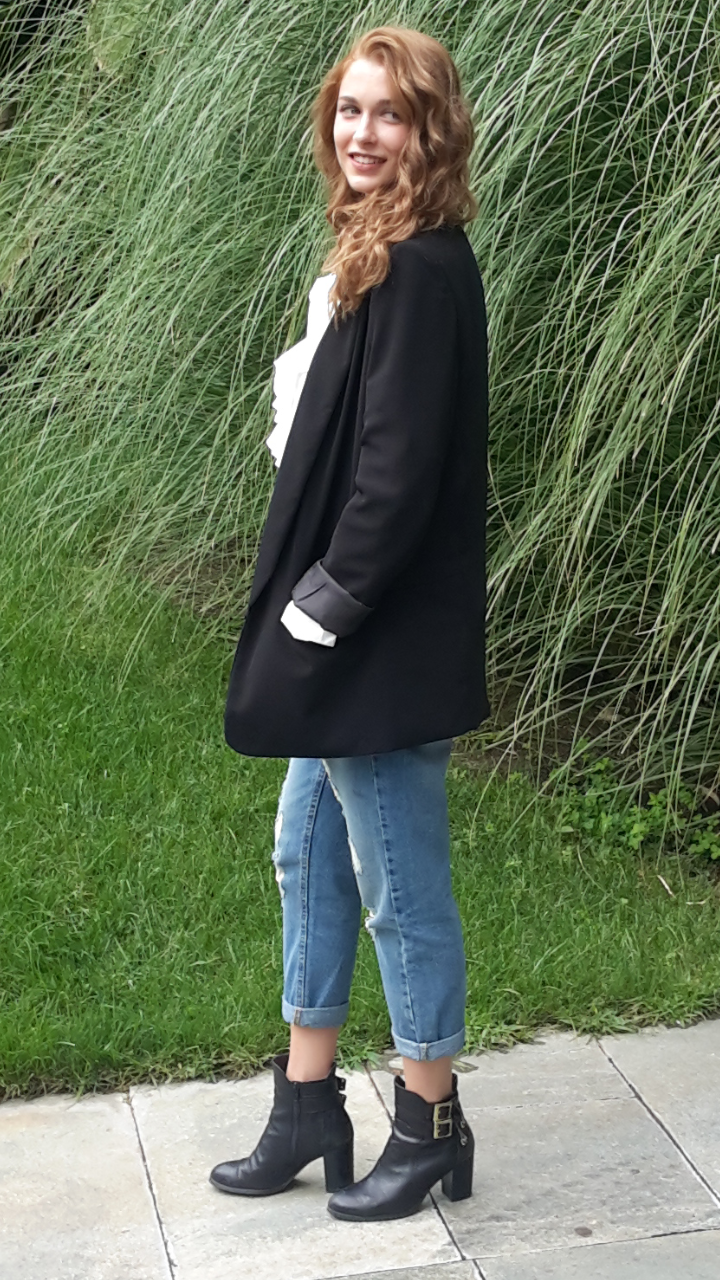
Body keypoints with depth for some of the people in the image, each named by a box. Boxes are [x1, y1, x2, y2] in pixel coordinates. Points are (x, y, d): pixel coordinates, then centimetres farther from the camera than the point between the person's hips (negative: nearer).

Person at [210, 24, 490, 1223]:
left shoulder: (423, 270, -19)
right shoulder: (376, 259, 11)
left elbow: (403, 468, -23)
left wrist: (330, 603, -16)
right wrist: (304, 608, 8)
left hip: (384, 642, -10)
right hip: (339, 636, 10)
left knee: (400, 886, 4)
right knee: (308, 855, 18)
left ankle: (431, 1126, 22)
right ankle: (310, 1105, 32)